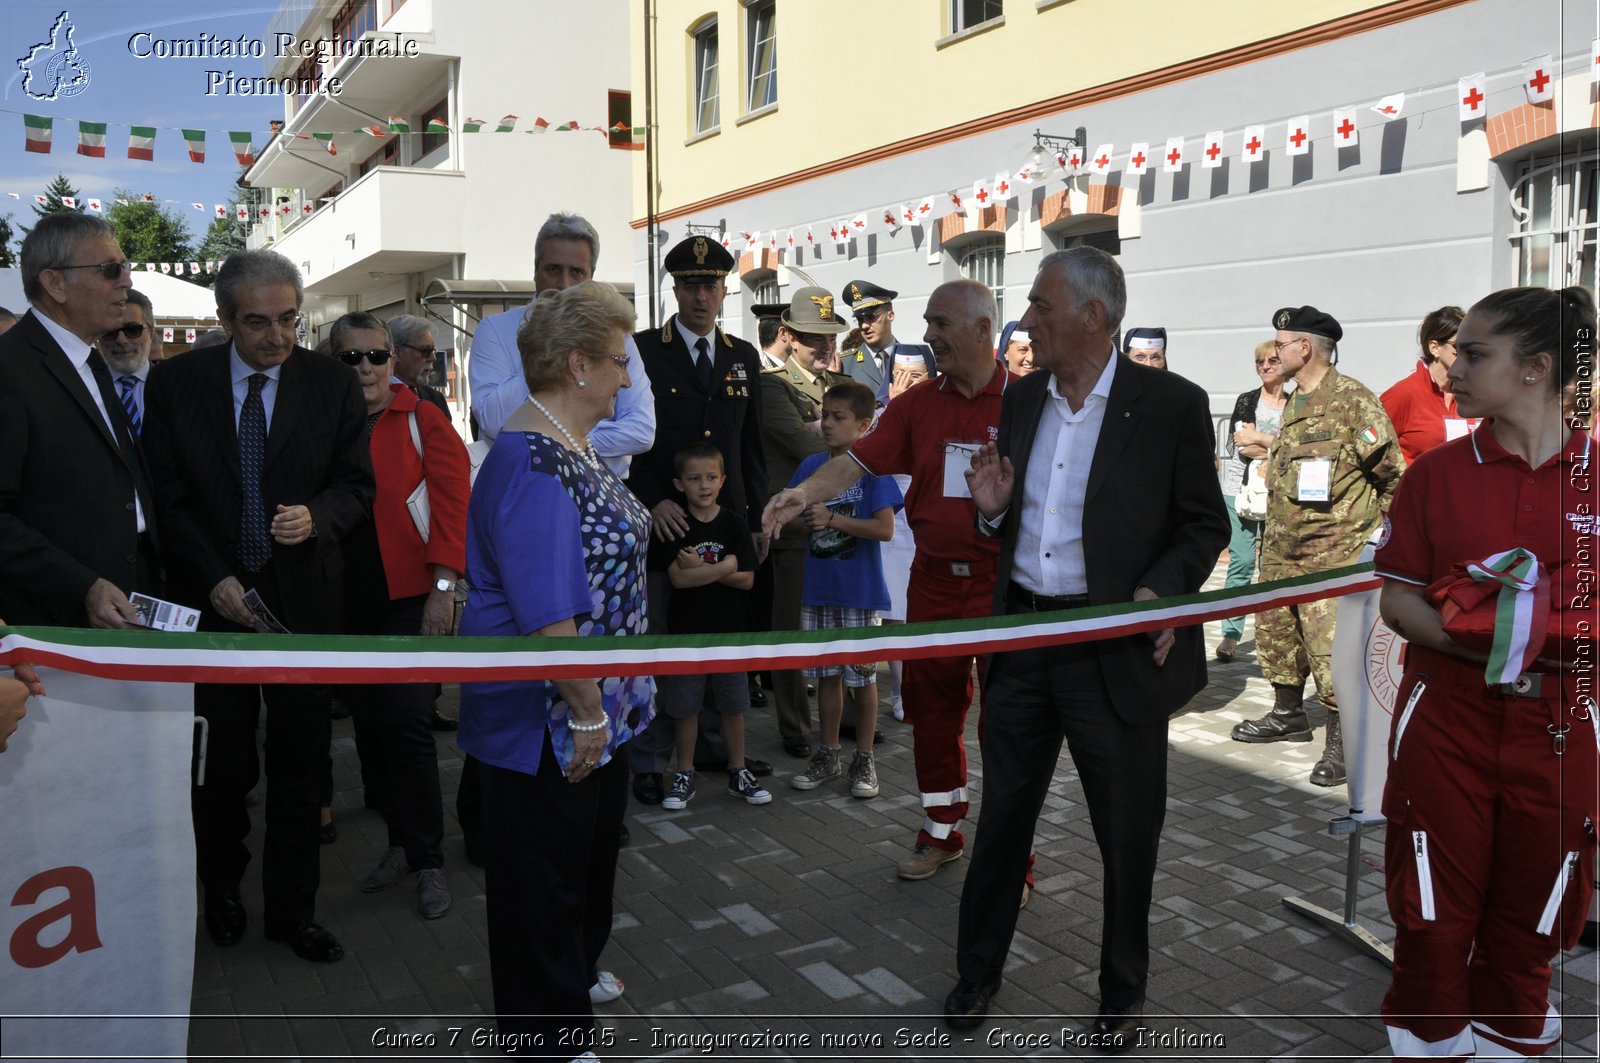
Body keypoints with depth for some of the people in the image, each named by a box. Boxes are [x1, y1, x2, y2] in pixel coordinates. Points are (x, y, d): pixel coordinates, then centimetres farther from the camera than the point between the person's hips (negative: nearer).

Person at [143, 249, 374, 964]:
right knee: (222, 764, 12)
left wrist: (316, 518, -18)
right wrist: (215, 580, -10)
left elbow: (358, 485, 2)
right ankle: (221, 887, 36)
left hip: (305, 602, 0)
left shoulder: (332, 383, -1)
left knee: (300, 767, 7)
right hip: (213, 602, 0)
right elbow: (169, 496, 0)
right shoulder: (176, 385, -1)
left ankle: (292, 910, 24)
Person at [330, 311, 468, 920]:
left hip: (408, 596, -4)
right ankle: (401, 839, 26)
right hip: (346, 599, 4)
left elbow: (453, 501, -8)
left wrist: (443, 585, -15)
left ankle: (427, 858, 8)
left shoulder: (421, 420, -3)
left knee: (406, 721, -7)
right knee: (368, 722, 10)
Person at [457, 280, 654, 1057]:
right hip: (549, 716, -10)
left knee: (593, 840, 26)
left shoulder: (572, 444, 8)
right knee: (545, 868, 10)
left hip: (595, 703, 10)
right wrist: (584, 710, -22)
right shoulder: (531, 461, -25)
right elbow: (545, 613, -28)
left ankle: (576, 969, 49)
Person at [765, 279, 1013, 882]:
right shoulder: (918, 403, 5)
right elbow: (858, 460, -2)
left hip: (1003, 583, -4)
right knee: (932, 709, 12)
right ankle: (941, 833, 31)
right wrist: (805, 493, -17)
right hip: (933, 579, 4)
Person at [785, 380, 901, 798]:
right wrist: (806, 521, -12)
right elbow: (792, 518, 10)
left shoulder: (873, 467, -9)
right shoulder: (811, 466, 5)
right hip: (818, 588, 5)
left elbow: (885, 529, -16)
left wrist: (832, 519, -21)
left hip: (860, 591, -4)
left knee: (862, 677, 7)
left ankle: (864, 759, 20)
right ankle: (828, 755, 26)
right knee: (827, 674, 14)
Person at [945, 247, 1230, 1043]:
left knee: (1127, 834, 12)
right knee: (1000, 816, 16)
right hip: (1021, 641, 5)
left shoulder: (1171, 405, -9)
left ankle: (1122, 994, 35)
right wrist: (994, 509, -6)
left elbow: (1205, 524, -4)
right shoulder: (1021, 401, 7)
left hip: (1117, 651, -4)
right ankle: (977, 972, 35)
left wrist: (1163, 589, -21)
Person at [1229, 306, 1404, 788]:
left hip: (1333, 554, -9)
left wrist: (1370, 527, -7)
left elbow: (1392, 474, -10)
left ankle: (1341, 742, 2)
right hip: (1281, 549, 9)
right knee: (1275, 633, 17)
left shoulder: (1354, 400, -12)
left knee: (1332, 648, -9)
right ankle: (1288, 714, 34)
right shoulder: (1293, 404, 15)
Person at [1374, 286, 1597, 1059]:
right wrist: (1475, 640, -16)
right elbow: (1397, 598, 1)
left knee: (1528, 925, 12)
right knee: (1433, 918, 7)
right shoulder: (1436, 473, 1)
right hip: (1445, 719, 0)